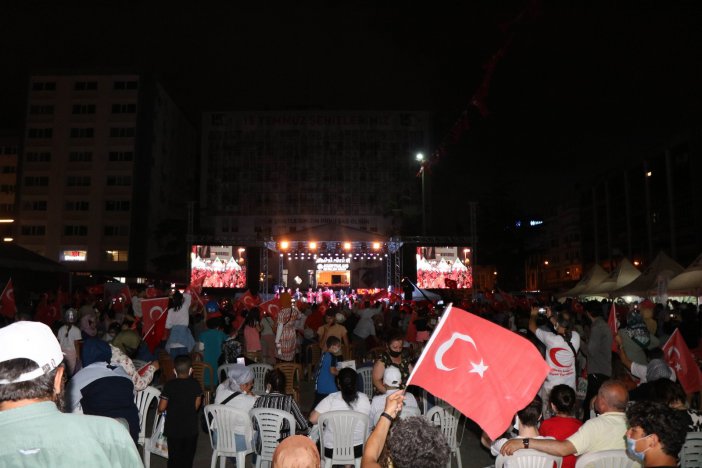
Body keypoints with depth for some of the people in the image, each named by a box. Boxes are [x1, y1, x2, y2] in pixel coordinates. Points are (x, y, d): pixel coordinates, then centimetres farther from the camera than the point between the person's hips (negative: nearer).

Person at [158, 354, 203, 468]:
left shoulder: (169, 385, -13)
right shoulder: (195, 384, -7)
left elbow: (161, 408, -12)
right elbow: (197, 404, 0)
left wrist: (159, 410, 10)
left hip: (173, 428, -1)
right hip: (191, 428, 1)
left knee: (174, 456, 12)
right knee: (188, 457, 15)